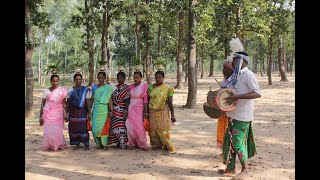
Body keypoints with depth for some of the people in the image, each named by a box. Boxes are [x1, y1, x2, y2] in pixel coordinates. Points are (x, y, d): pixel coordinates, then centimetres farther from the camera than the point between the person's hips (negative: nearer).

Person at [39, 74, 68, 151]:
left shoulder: (62, 90, 2)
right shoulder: (46, 91, 7)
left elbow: (64, 103, 3)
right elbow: (42, 104, 9)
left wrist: (65, 114, -4)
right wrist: (40, 116, 7)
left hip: (58, 113, -1)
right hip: (47, 112, 1)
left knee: (57, 130, -6)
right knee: (48, 130, -1)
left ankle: (58, 145, 10)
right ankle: (48, 145, 13)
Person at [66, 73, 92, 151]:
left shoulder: (85, 90, 0)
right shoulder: (70, 90, 6)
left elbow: (88, 102, -4)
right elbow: (68, 103, 8)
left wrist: (89, 113, -9)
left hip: (82, 112, -2)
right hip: (73, 113, 2)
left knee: (84, 128, -1)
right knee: (74, 128, 4)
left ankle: (86, 144, 9)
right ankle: (77, 144, 16)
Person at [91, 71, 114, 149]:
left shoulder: (108, 88, 1)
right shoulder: (94, 87, 12)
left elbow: (110, 99, -4)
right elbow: (92, 99, 16)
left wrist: (111, 110, -11)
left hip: (104, 109, -3)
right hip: (96, 109, 3)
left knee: (103, 127, -5)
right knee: (95, 128, 0)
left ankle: (105, 143, 8)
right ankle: (99, 143, 15)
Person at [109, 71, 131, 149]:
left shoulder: (126, 87, -2)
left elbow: (127, 100, -8)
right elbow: (112, 99, 17)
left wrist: (126, 111, -16)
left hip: (122, 110, -5)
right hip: (115, 111, 5)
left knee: (122, 126, -7)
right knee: (115, 126, 2)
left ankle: (123, 143, -1)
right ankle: (118, 142, 10)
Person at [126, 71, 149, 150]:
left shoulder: (144, 86, -5)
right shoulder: (131, 86, 9)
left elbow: (145, 100, -8)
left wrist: (145, 112, -11)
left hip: (139, 109, -4)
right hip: (131, 108, 4)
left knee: (139, 126, -5)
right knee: (130, 126, 3)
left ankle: (142, 144, 9)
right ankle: (132, 143, 16)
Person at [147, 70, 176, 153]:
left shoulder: (167, 88, -3)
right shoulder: (151, 87, 5)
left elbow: (170, 102, -3)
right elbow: (147, 100, 9)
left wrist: (172, 115, -4)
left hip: (163, 112, -3)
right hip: (152, 112, 3)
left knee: (163, 130, -6)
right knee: (153, 130, 6)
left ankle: (168, 146, 3)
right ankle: (156, 145, 18)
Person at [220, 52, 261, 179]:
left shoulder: (248, 75, -15)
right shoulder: (236, 75, 13)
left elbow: (257, 93, -25)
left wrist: (237, 97, -32)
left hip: (242, 116, -9)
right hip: (233, 114, 9)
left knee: (238, 142, -4)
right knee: (230, 140, 13)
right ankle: (231, 168, 24)